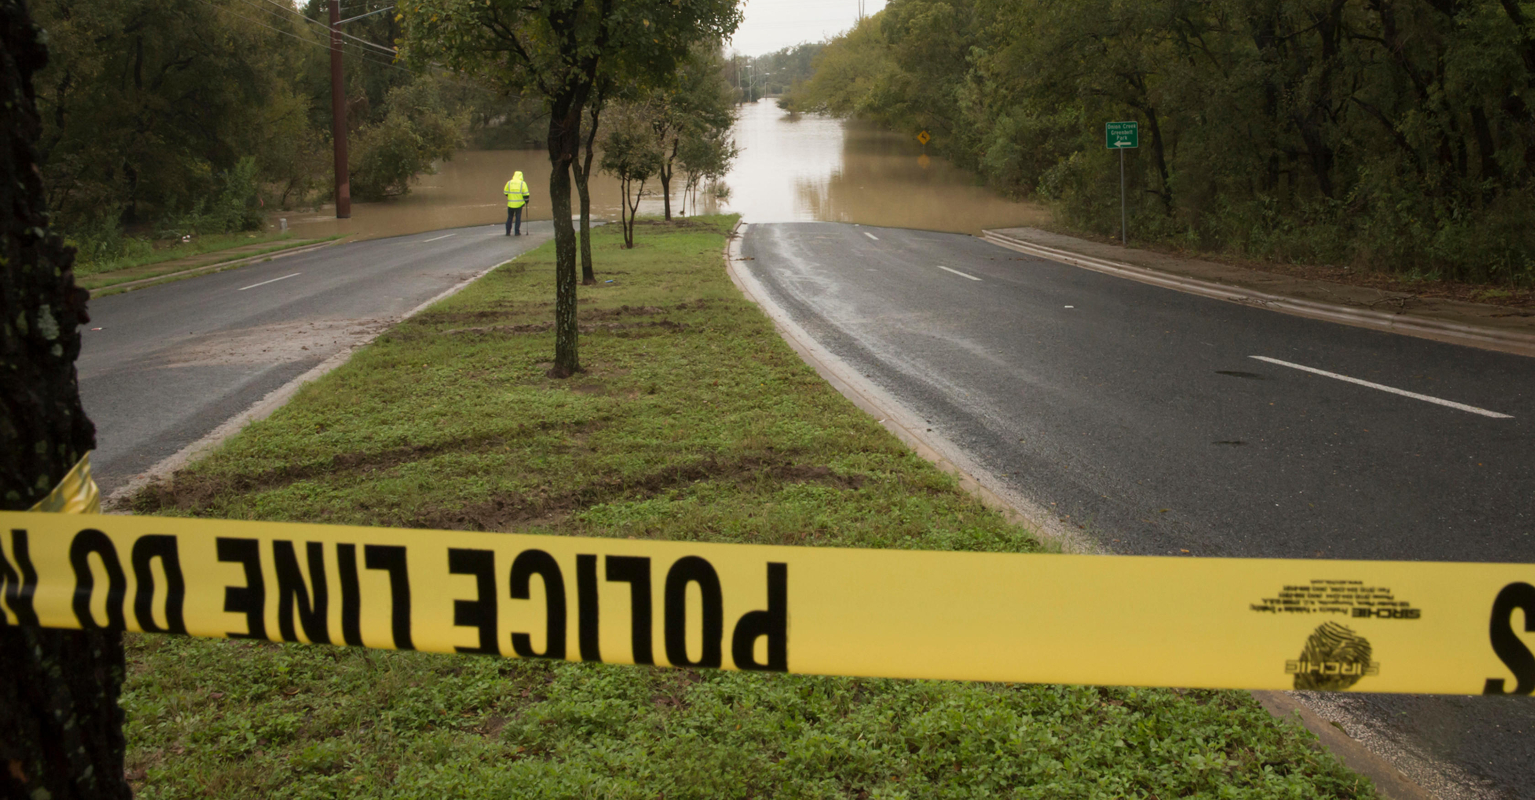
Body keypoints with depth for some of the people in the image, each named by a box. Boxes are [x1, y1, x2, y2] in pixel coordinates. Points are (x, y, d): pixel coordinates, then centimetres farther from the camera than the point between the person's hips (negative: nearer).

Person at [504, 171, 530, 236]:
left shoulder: (509, 183, 1)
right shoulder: (522, 183, -5)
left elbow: (506, 193, 6)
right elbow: (526, 194, -7)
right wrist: (526, 201, 9)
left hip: (510, 204, 2)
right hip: (519, 204, -2)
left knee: (510, 217, 13)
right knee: (518, 218, 7)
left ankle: (508, 232, 13)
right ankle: (517, 232, 6)